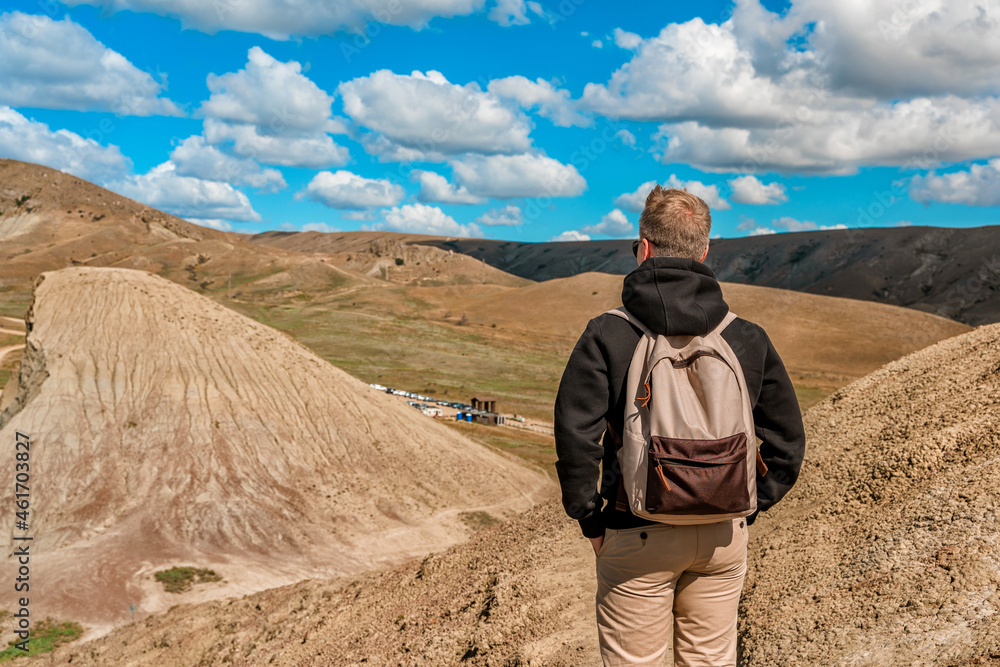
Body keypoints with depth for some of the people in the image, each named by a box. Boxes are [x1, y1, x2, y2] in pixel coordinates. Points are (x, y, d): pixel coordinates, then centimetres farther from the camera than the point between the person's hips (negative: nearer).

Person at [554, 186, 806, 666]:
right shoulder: (747, 338, 0)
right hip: (723, 536, 4)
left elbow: (575, 436, -17)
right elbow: (787, 441, 4)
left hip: (638, 537, -3)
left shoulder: (607, 335, -11)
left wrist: (590, 519, -4)